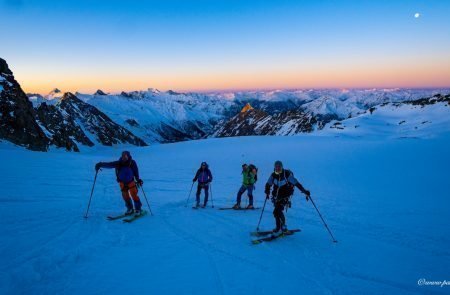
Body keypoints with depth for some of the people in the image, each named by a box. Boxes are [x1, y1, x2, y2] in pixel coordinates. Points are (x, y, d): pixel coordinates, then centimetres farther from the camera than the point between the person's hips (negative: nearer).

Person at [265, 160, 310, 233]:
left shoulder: (287, 174, -16)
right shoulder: (273, 175, -4)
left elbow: (296, 183, -17)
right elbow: (268, 184, 10)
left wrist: (305, 191, -21)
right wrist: (267, 192, -3)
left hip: (285, 196, -5)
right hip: (277, 196, 5)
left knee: (277, 211, -18)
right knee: (276, 211, 8)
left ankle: (283, 225, 3)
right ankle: (278, 227, 27)